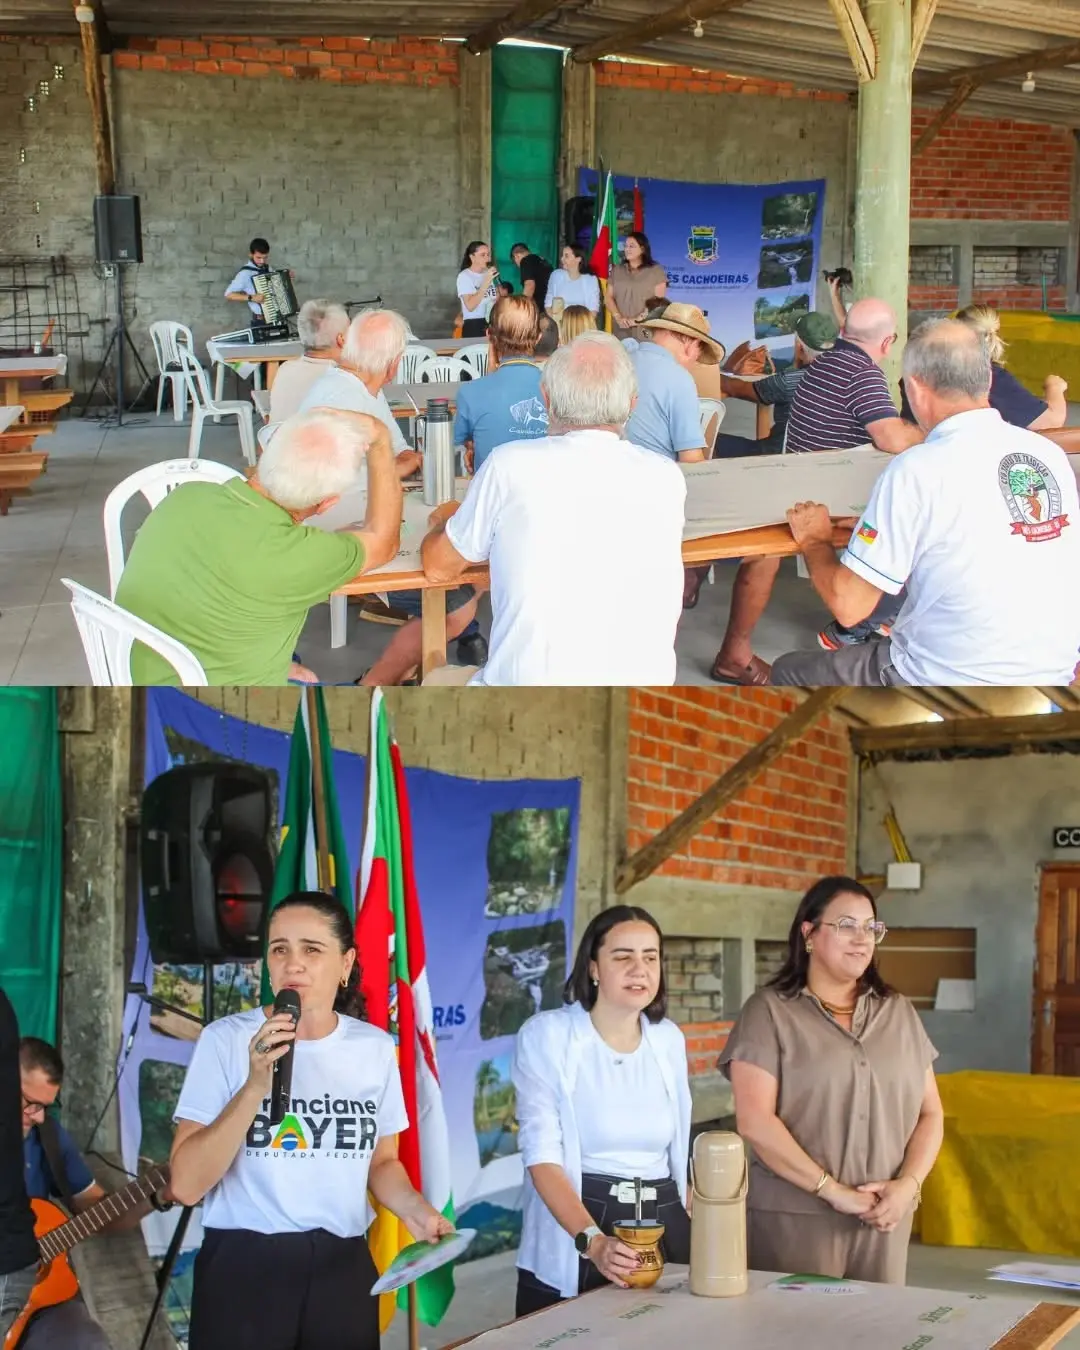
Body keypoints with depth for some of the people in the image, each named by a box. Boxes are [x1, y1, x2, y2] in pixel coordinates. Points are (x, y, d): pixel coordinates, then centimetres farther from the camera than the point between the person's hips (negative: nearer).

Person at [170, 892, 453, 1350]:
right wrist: (255, 1086, -23)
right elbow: (186, 1185, -13)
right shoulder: (226, 1038, -8)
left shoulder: (376, 1047, 3)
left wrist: (413, 1208, -4)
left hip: (342, 1267, 3)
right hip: (243, 1267, -3)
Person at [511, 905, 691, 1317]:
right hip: (573, 1241, -4)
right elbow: (542, 1156, -17)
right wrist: (592, 1240, -29)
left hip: (664, 1223, 5)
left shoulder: (668, 1038, 6)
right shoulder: (547, 1035, -10)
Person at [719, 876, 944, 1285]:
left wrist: (908, 1184, -5)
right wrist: (834, 1191, -14)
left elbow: (930, 1114, 12)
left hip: (882, 1219, 4)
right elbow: (755, 1121, -11)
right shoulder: (770, 1011, -2)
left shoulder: (898, 1013, 13)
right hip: (792, 1219, -4)